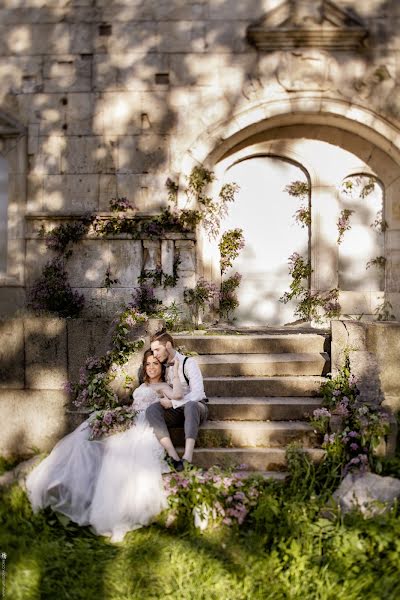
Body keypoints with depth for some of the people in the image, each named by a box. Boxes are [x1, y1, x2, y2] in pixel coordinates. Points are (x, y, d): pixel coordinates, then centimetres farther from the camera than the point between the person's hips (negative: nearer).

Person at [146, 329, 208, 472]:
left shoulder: (188, 363, -9)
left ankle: (187, 457, -52)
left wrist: (172, 403, -21)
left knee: (190, 405, -41)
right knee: (152, 409, -25)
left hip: (195, 408, -5)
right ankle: (173, 457, -41)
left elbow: (197, 393, -20)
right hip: (175, 412, 5)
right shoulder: (163, 366, 10)